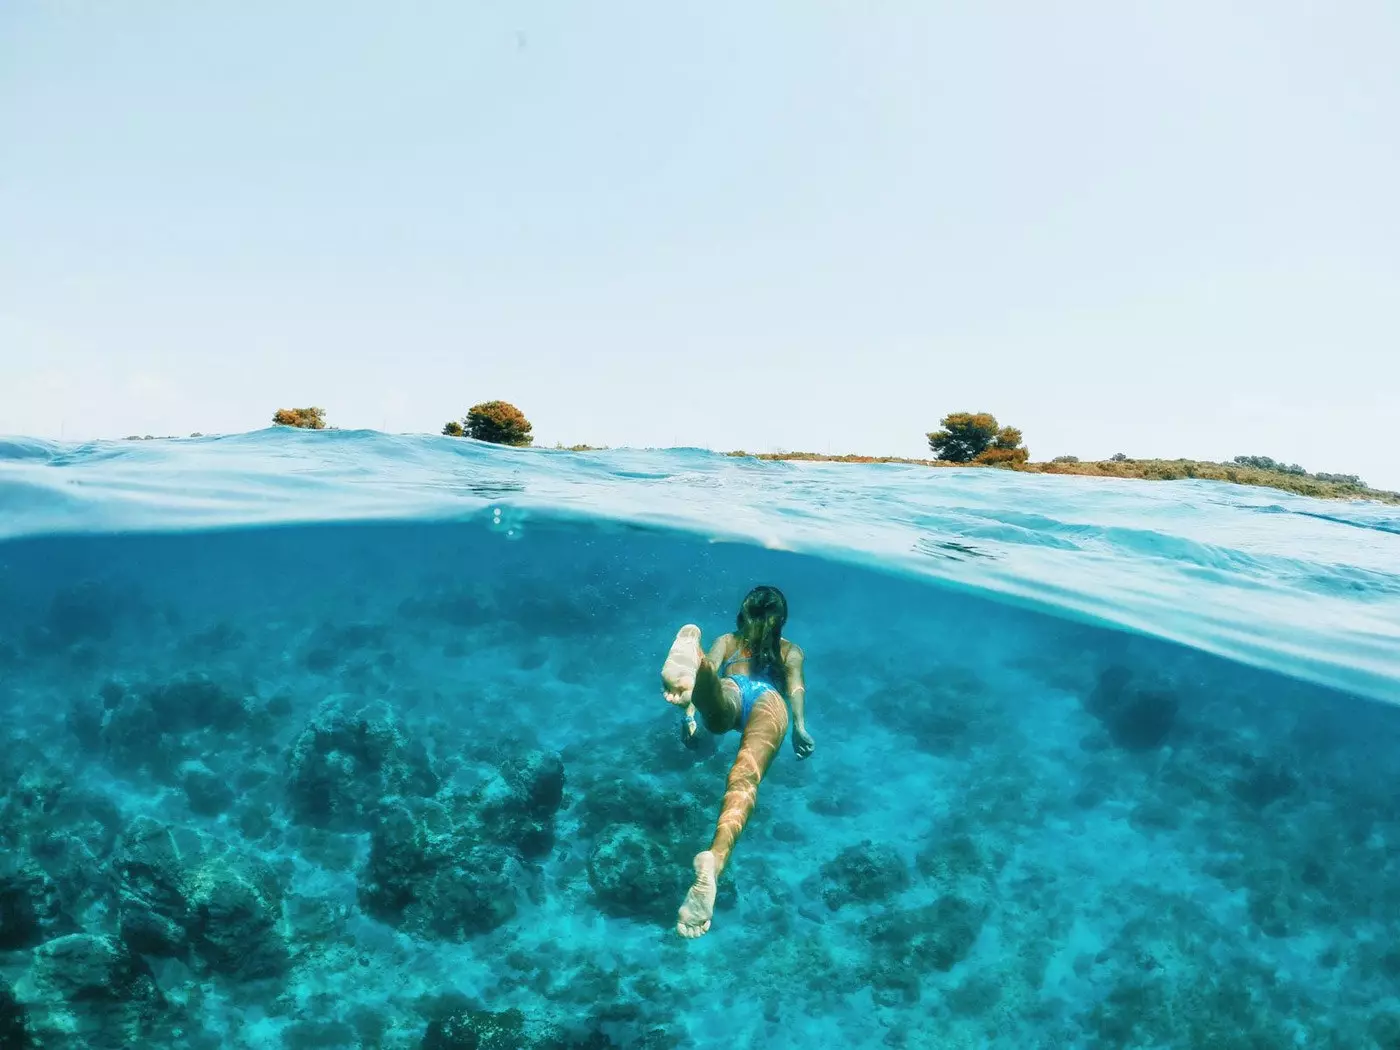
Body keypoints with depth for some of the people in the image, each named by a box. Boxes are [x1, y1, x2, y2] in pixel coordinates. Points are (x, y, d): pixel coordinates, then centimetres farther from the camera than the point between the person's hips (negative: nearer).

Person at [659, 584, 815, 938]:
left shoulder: (726, 642, 40)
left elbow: (712, 671, 19)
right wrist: (800, 727, 3)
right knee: (746, 775, -30)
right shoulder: (791, 651, 40)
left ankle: (689, 669, -75)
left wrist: (690, 712, 6)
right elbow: (796, 686, 18)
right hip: (769, 698, -1)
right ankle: (715, 861, -60)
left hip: (732, 692, 1)